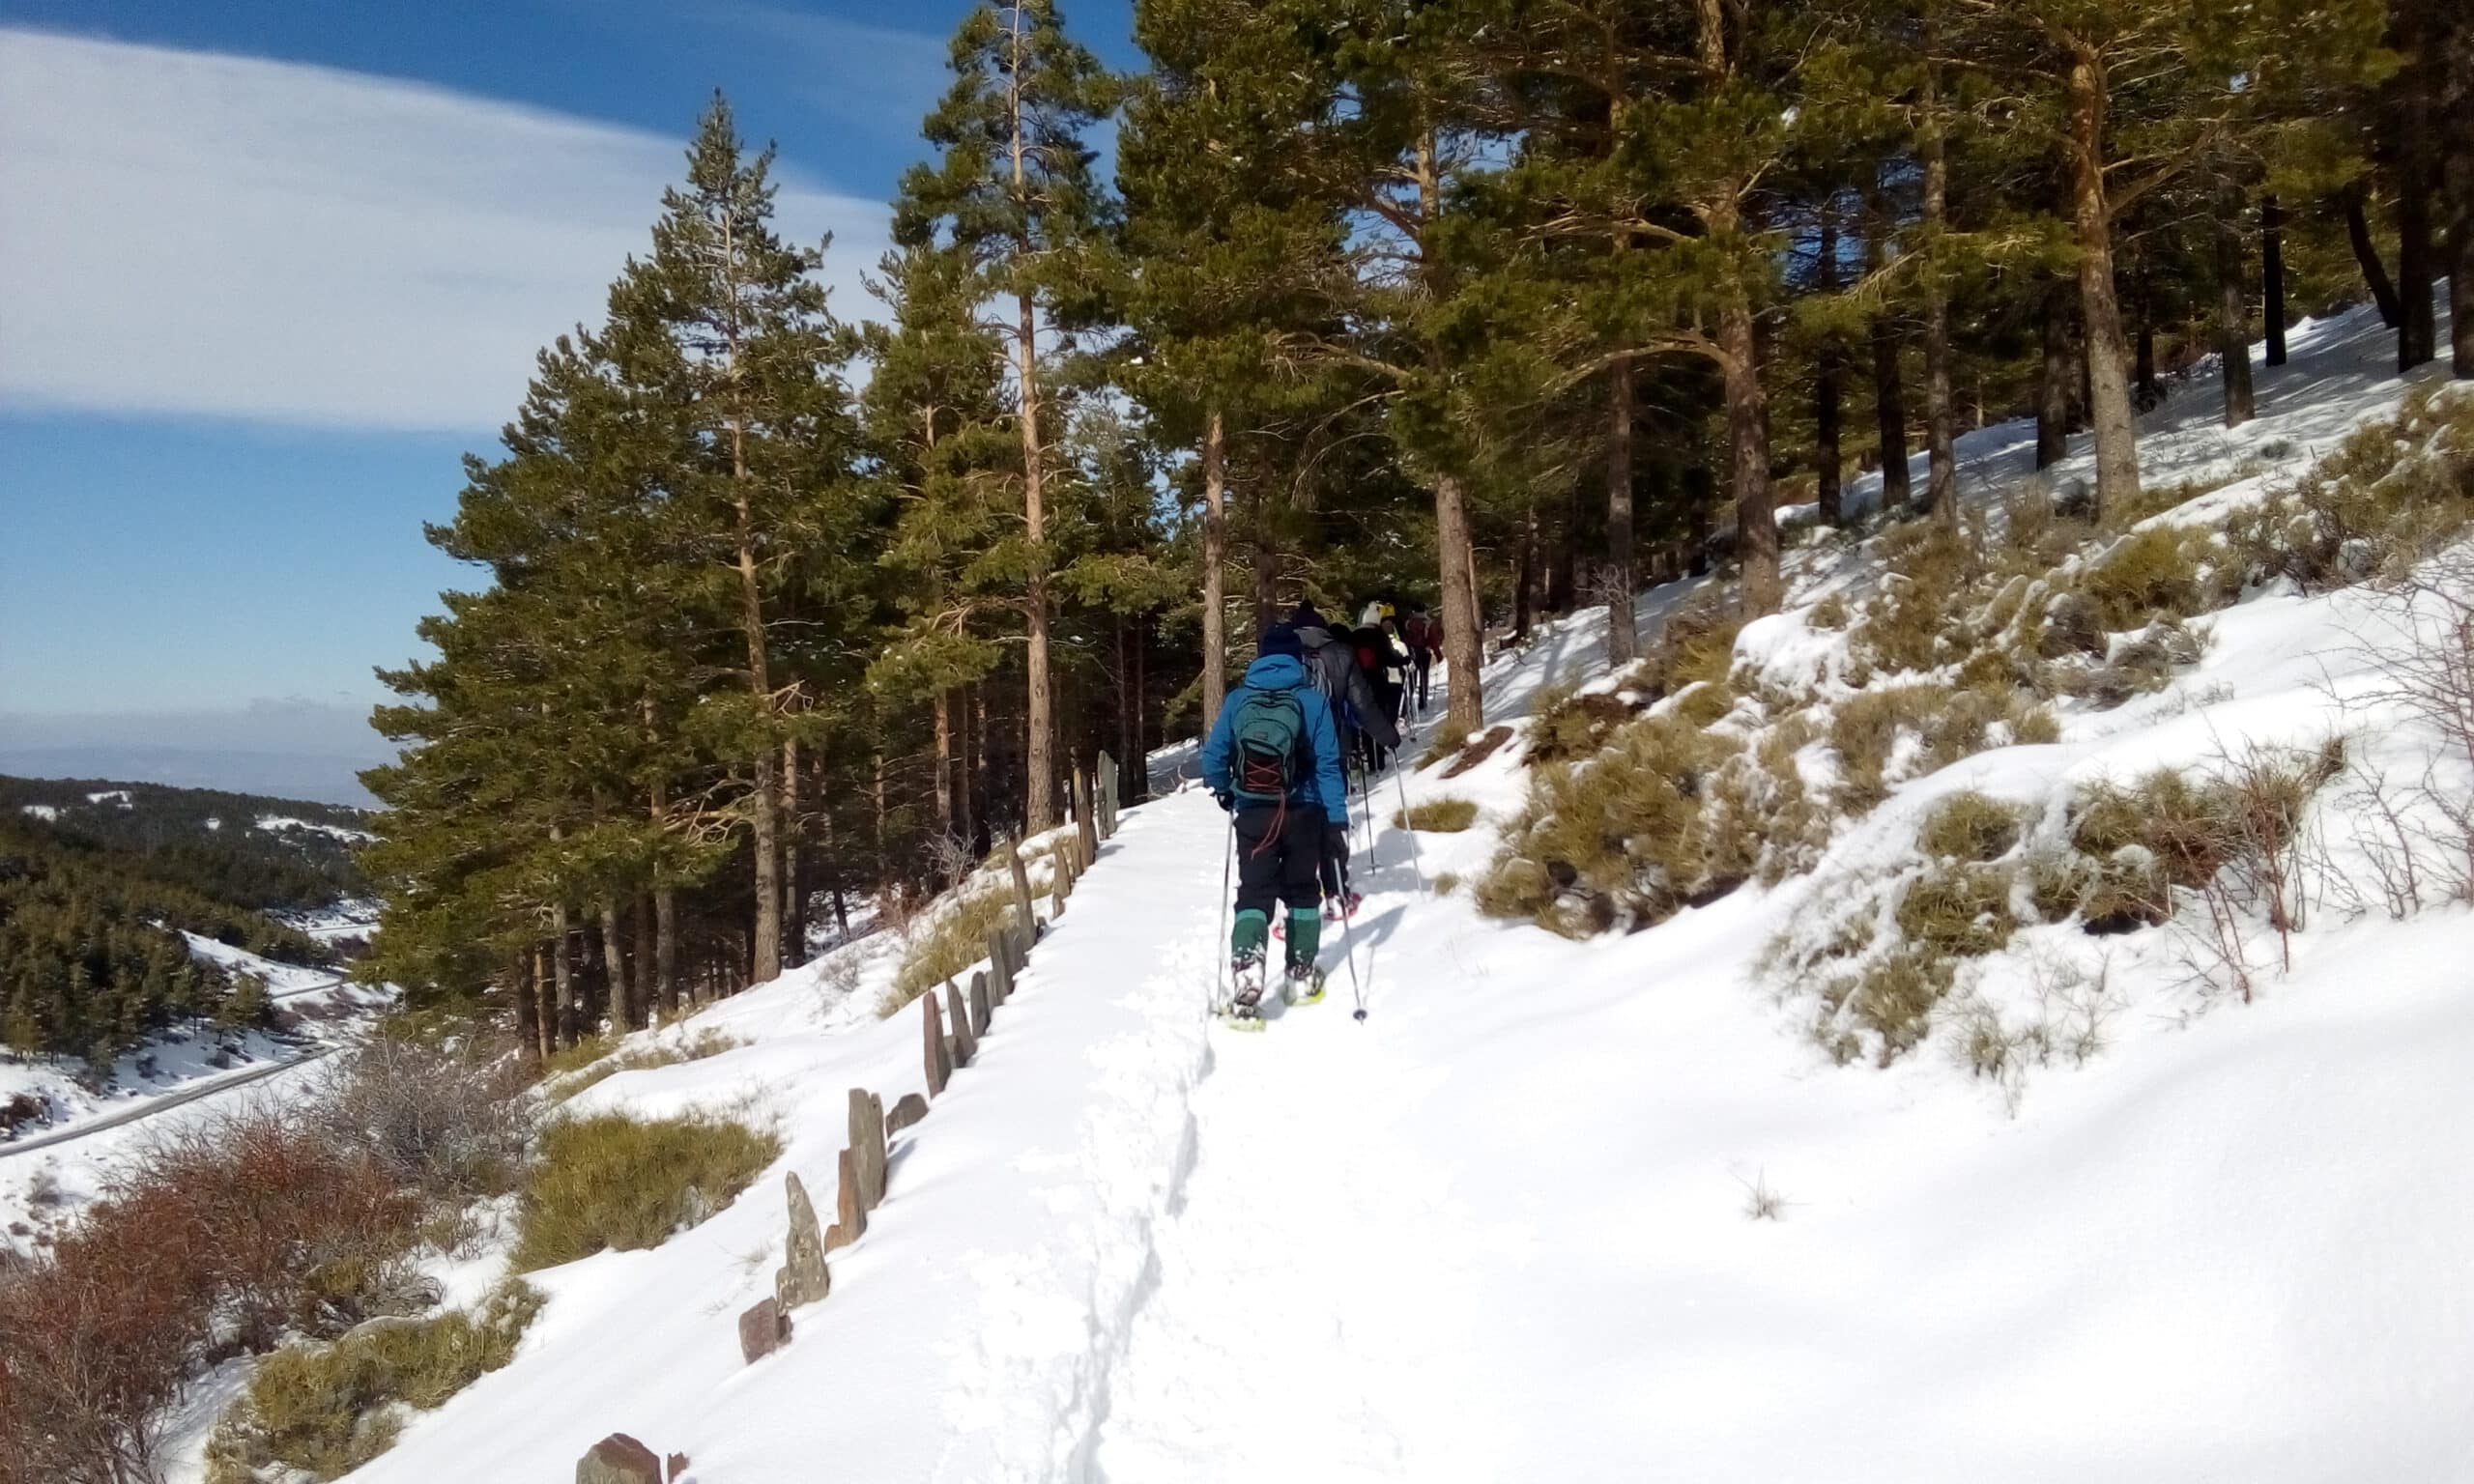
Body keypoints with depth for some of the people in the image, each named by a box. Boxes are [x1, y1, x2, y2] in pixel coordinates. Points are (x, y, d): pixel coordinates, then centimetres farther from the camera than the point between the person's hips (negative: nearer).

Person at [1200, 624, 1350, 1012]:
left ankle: (1247, 961, -20)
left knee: (1254, 893, 4)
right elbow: (1328, 764, -7)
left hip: (1252, 813, 1)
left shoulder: (1238, 699, 1)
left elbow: (1212, 756, 1)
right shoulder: (1312, 699, -4)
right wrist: (1338, 816, -5)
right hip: (1303, 812, 0)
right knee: (1302, 891, 16)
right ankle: (1302, 973, 19)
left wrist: (1224, 792, 20)